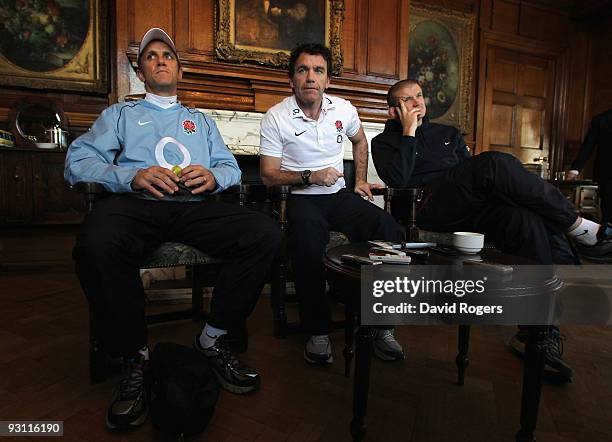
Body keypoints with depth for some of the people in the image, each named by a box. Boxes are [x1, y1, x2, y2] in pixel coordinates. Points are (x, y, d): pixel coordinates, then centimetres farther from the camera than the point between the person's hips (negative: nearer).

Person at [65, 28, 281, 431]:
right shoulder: (120, 114, 26)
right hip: (134, 202, -1)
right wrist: (132, 176, -10)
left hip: (196, 206, 2)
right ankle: (135, 356, -15)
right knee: (95, 245, -37)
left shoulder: (202, 121, 33)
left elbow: (232, 167, 20)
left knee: (266, 233, -26)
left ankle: (214, 340, -12)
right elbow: (77, 161, 10)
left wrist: (213, 176, -6)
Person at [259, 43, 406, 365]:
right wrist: (310, 177, -15)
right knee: (308, 237, -39)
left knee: (389, 229, -24)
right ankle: (317, 331, -21)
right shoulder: (276, 118, -3)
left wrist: (361, 180, 20)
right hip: (300, 198, -3)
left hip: (339, 195, 4)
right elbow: (268, 175, -3)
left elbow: (359, 141, 29)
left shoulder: (344, 110, 8)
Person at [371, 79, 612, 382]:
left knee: (529, 220, -26)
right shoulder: (385, 142, 16)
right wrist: (409, 133, 0)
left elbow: (472, 173, 26)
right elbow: (398, 181, -5)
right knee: (496, 162, -29)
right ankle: (575, 226, -16)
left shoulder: (447, 134, 33)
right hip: (431, 206, -5)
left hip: (470, 208, 5)